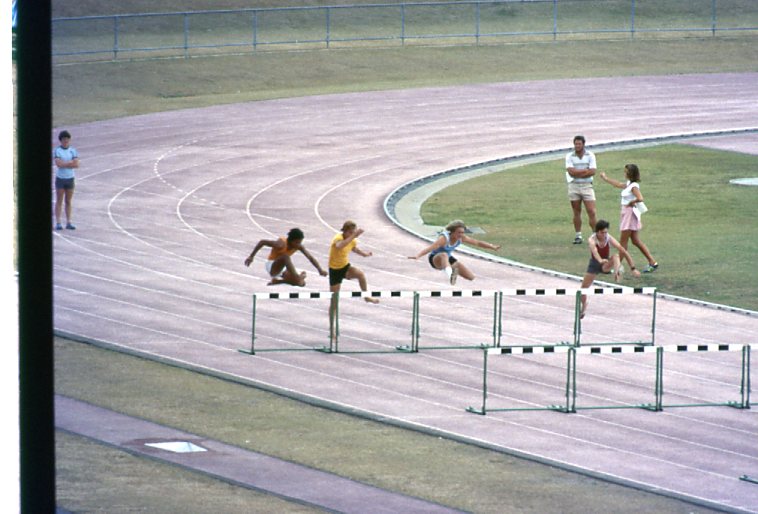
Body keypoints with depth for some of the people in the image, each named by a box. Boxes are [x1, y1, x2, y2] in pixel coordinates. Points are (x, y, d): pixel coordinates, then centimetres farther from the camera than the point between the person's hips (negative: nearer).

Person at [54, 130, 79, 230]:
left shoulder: (72, 150, 3)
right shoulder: (57, 151, -5)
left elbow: (76, 164, -7)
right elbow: (58, 164, -18)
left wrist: (64, 164, -14)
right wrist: (70, 163, -12)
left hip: (70, 179, 2)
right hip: (60, 178, -2)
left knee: (68, 201, 7)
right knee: (59, 201, 1)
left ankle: (69, 222, 10)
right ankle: (58, 223, 2)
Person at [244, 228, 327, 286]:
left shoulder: (299, 246, -13)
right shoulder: (281, 244, -30)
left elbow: (310, 257, -12)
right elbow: (262, 242, -26)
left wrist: (320, 270, -23)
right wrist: (251, 256, -23)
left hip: (283, 269, 7)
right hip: (272, 267, -7)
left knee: (301, 283, -8)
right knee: (285, 256, -37)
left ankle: (277, 281, 12)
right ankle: (296, 277, -43)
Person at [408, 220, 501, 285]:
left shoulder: (461, 238, -14)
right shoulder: (444, 238, -34)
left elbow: (477, 242, -2)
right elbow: (430, 248, -47)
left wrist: (493, 247, -1)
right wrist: (417, 256, -62)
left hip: (448, 259, 7)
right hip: (436, 259, -7)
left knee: (471, 277, 0)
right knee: (444, 255, -44)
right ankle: (451, 275, -71)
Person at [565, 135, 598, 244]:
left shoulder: (590, 155, -1)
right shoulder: (569, 156, 0)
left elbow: (592, 172, -11)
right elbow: (571, 172, -12)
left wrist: (577, 173, -12)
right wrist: (585, 171, -12)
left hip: (586, 185, -1)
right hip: (574, 186, 1)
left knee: (592, 212, -8)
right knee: (577, 212, 7)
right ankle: (578, 236, 15)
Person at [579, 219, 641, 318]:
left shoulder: (609, 239, -20)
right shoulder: (591, 240, -25)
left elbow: (624, 252, -21)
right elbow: (594, 250, -49)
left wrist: (633, 268, -26)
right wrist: (600, 260, -71)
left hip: (606, 264, 0)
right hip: (595, 264, 0)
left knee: (616, 256, -32)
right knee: (583, 287, 0)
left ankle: (617, 273, -60)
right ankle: (583, 306, 27)